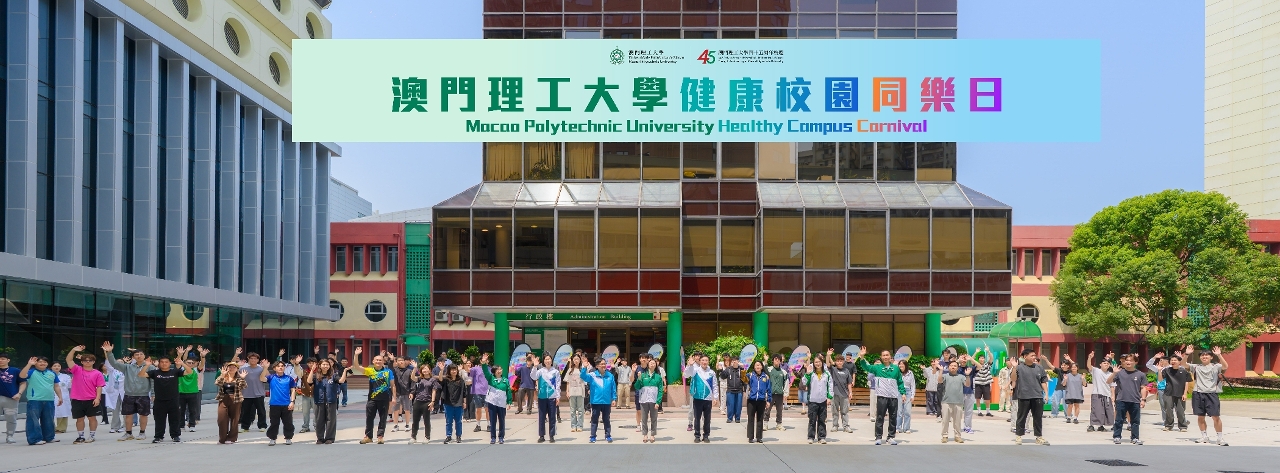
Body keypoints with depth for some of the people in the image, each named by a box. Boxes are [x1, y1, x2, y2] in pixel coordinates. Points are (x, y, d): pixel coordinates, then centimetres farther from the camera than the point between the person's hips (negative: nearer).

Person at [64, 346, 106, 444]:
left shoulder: (97, 373, 0)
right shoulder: (77, 370, 4)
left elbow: (99, 387, -2)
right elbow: (69, 360, -6)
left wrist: (97, 398, -12)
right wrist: (73, 350, -20)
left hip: (92, 400, -2)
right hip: (77, 400, 2)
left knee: (92, 418, 4)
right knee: (79, 418, 10)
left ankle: (92, 436, 12)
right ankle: (80, 436, 19)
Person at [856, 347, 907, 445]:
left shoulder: (896, 368, 7)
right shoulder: (877, 367, 3)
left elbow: (900, 382, 12)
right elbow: (866, 367, -7)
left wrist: (903, 393, 5)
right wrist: (862, 357, -22)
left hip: (894, 396, 2)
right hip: (882, 396, -2)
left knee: (893, 417, 8)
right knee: (880, 417, -2)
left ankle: (891, 436, 18)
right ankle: (878, 437, 2)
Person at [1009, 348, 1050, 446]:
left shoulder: (1039, 368, 8)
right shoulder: (1019, 367, -3)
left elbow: (1043, 381, 13)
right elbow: (1013, 380, -11)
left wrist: (1046, 393, 7)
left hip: (1037, 397, 3)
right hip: (1024, 397, -3)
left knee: (1038, 418, 8)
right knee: (1022, 417, 4)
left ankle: (1039, 437, 16)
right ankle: (1018, 436, 14)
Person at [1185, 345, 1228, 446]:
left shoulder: (1215, 366, 2)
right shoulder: (1196, 367, 10)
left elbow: (1225, 367, -18)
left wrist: (1219, 355, -28)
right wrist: (1187, 354, -13)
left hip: (1211, 394, -3)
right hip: (1198, 394, 3)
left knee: (1216, 416, -6)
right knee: (1200, 416, 9)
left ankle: (1220, 438, 3)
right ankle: (1204, 437, 22)